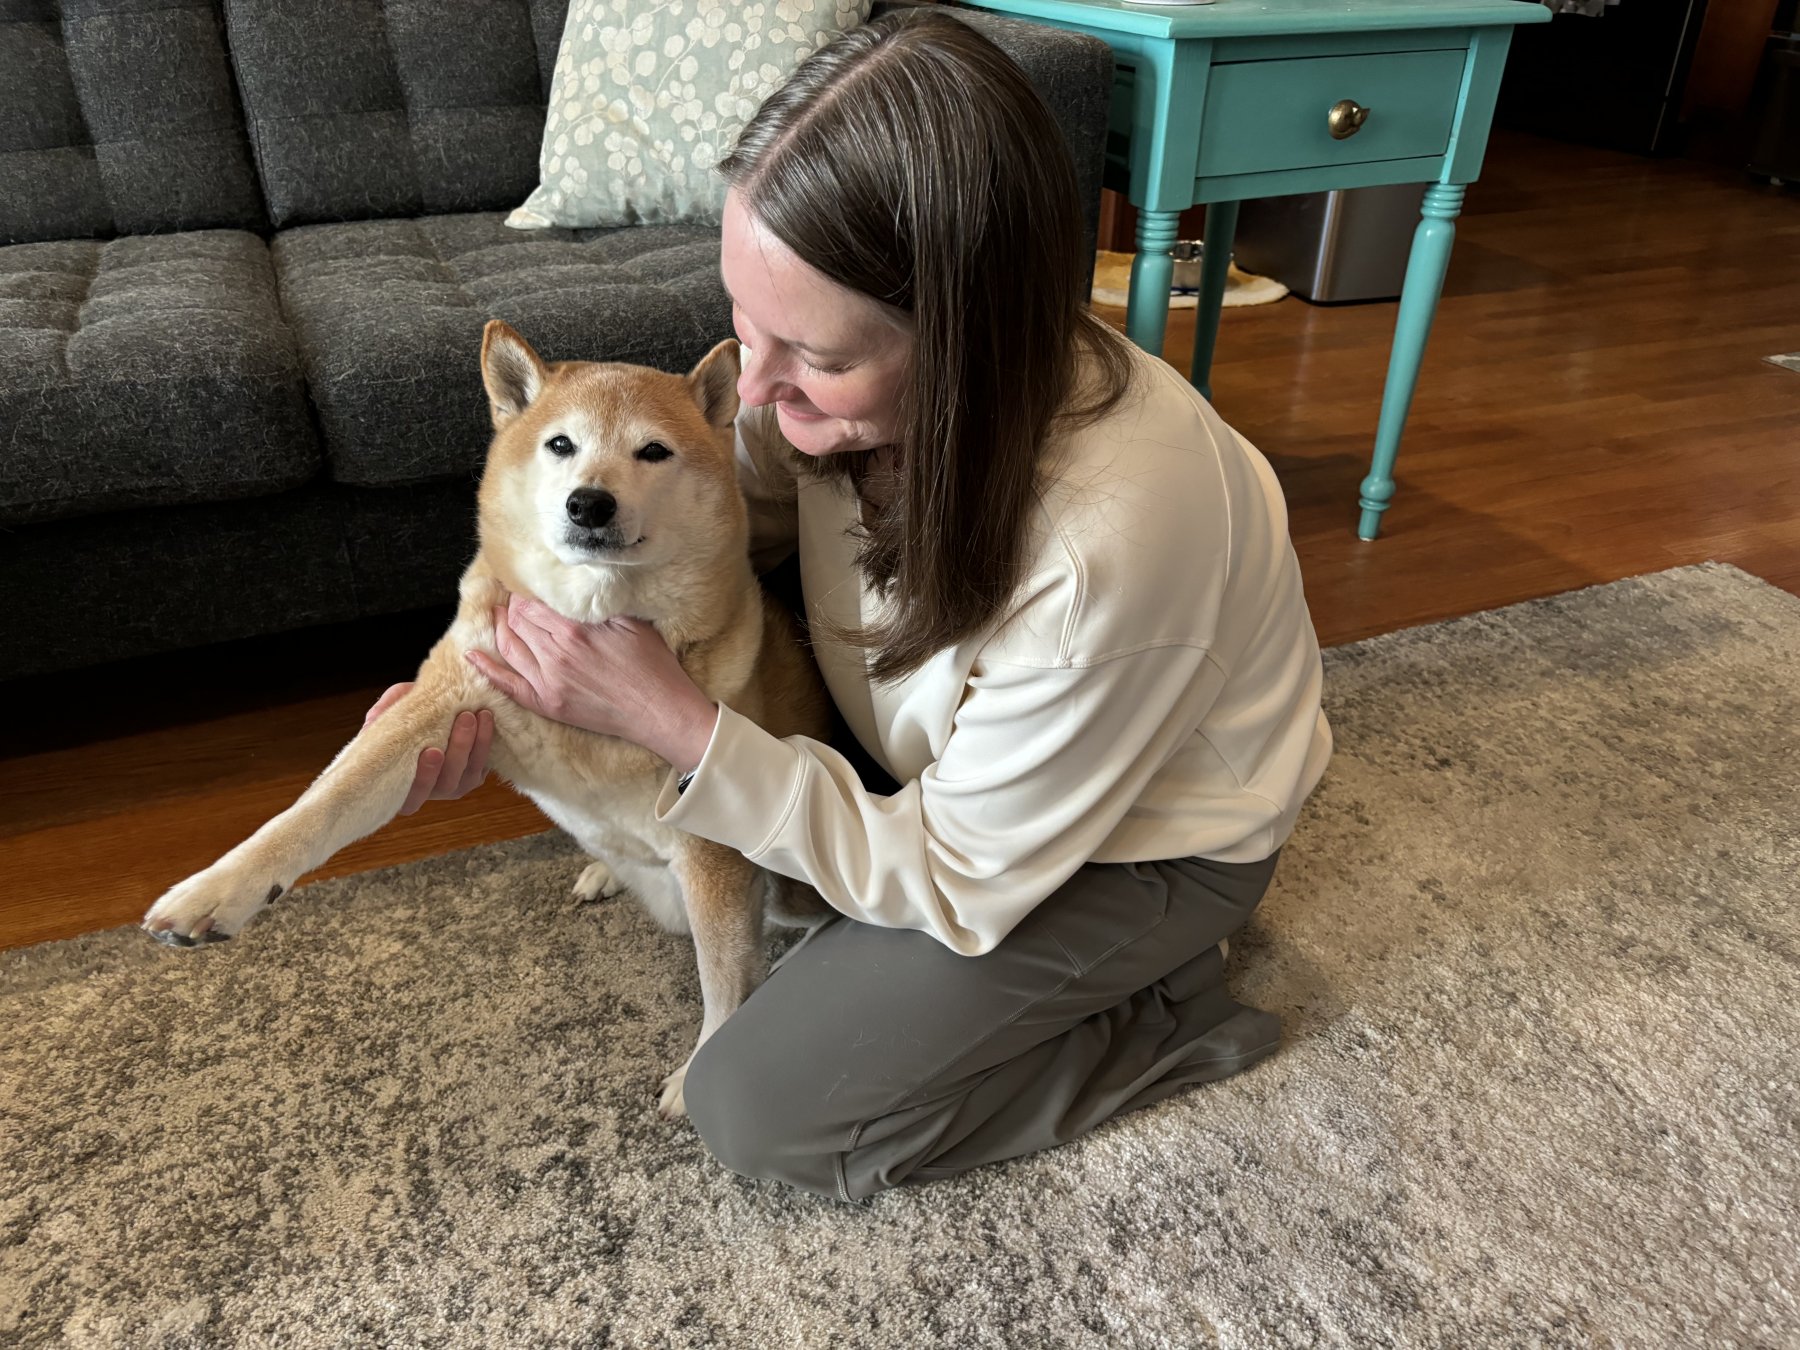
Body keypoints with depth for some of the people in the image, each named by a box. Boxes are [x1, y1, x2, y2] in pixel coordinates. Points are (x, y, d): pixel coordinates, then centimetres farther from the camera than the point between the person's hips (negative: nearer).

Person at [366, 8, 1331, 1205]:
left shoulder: (1108, 545, -41)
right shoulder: (841, 368, -23)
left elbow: (957, 884, -27)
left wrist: (675, 724, -33)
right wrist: (492, 682, -19)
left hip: (1140, 835, -6)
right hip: (956, 747, 7)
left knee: (758, 1108, -9)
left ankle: (1169, 1015, 5)